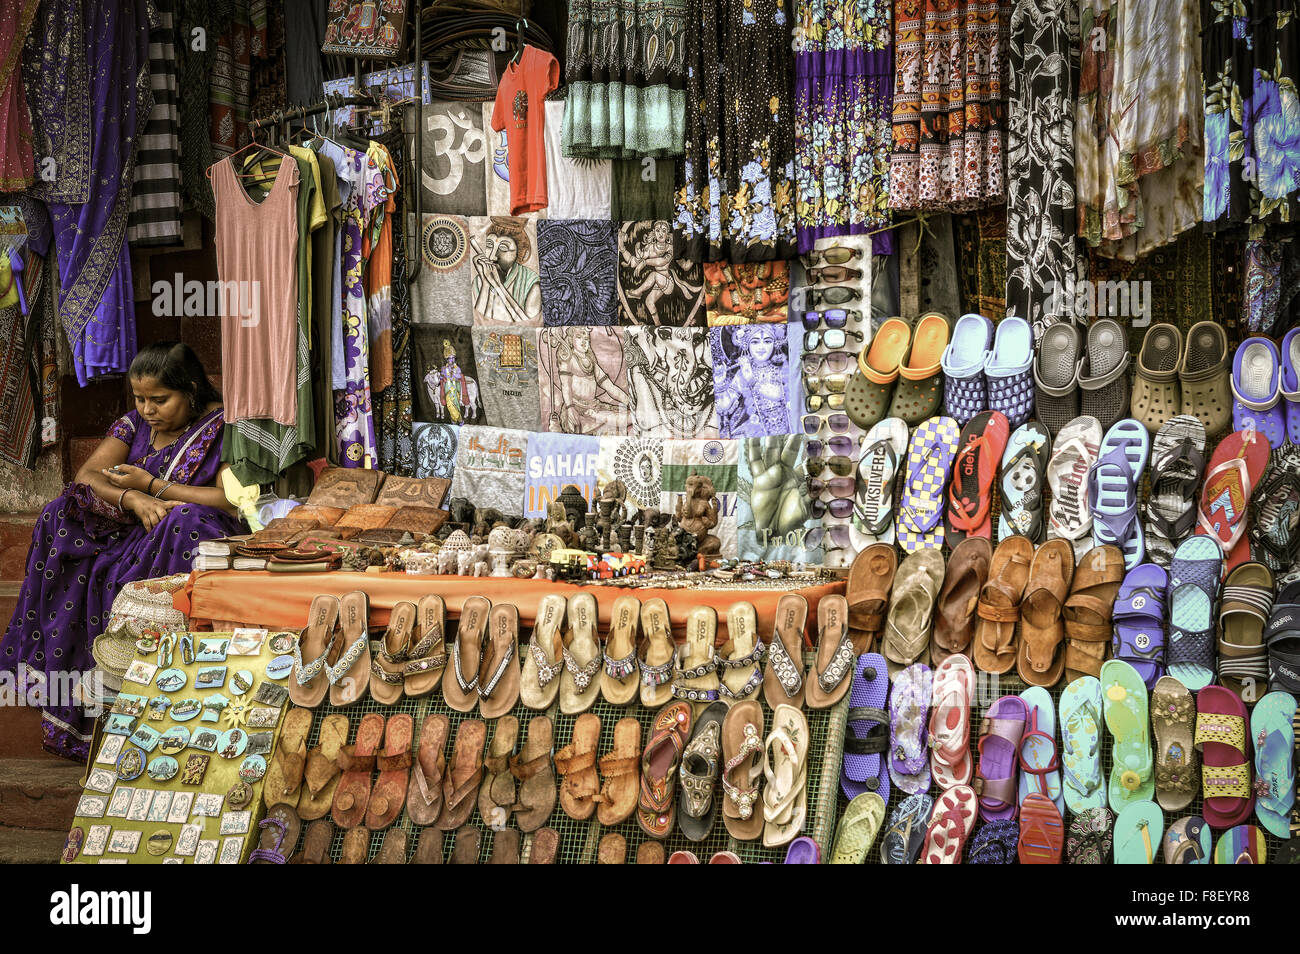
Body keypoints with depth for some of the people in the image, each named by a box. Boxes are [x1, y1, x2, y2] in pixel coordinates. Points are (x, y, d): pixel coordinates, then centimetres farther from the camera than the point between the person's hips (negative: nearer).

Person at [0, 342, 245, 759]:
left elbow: (234, 501, -19)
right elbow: (87, 475, 2)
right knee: (60, 518, -16)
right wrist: (133, 499, -21)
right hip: (131, 532, 6)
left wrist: (151, 485, -14)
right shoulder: (135, 423, 11)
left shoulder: (223, 427, -7)